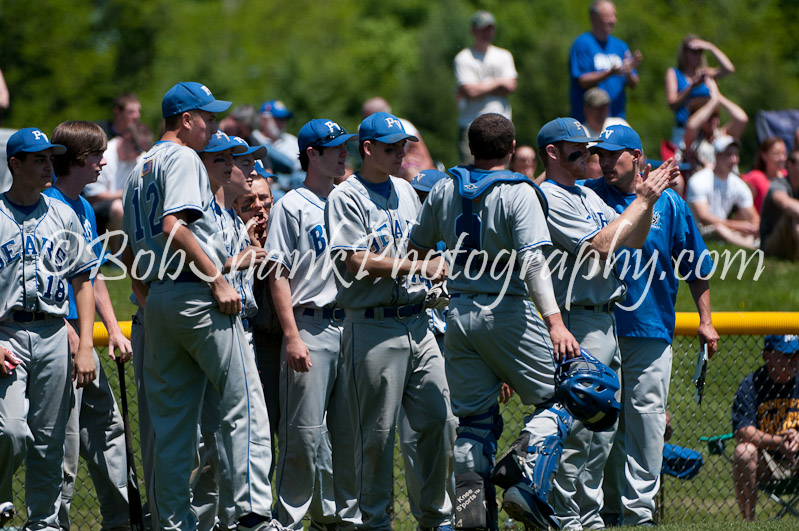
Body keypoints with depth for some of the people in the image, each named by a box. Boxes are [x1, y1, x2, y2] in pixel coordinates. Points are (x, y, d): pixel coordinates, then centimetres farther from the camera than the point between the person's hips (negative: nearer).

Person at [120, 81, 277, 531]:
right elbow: (174, 225, -21)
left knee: (173, 419, 9)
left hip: (157, 302, 9)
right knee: (245, 403, -9)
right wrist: (218, 279, -20)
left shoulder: (139, 170, 22)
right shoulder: (183, 158, -7)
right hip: (196, 294, -9)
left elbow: (130, 252, 22)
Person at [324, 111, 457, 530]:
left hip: (416, 321, 7)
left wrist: (436, 278, 5)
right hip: (373, 326, -7)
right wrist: (417, 266, -17)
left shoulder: (405, 192, 17)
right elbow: (356, 261, -15)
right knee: (376, 431, -3)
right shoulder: (347, 197, -5)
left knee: (440, 420, 4)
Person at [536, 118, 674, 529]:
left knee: (602, 429, 12)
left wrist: (647, 200, 3)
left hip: (607, 321, 10)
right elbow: (602, 244, -18)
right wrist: (642, 201, -12)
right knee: (576, 428, -10)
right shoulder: (548, 198, -10)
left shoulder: (588, 196, 19)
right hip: (577, 325, -10)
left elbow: (633, 240, 17)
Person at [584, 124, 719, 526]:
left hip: (650, 329, -1)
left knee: (645, 416, -6)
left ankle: (639, 508, -3)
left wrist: (705, 320, 7)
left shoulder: (669, 204, 6)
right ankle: (608, 505, 13)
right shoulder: (586, 197, 7)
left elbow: (696, 267, 10)